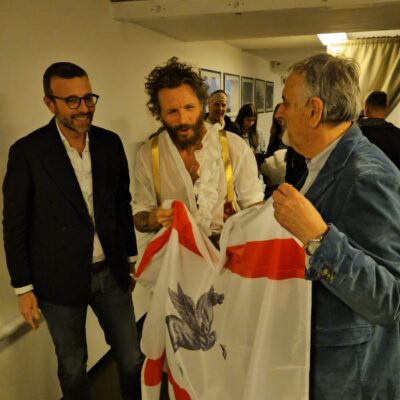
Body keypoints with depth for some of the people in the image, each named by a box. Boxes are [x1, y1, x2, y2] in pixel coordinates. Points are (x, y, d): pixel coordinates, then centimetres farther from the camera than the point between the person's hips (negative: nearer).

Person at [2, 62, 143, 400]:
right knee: (72, 368, 15)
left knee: (131, 359, 13)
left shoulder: (110, 143, -1)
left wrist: (131, 257, 12)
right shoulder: (27, 152, -12)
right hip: (60, 280, -3)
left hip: (111, 272, 3)